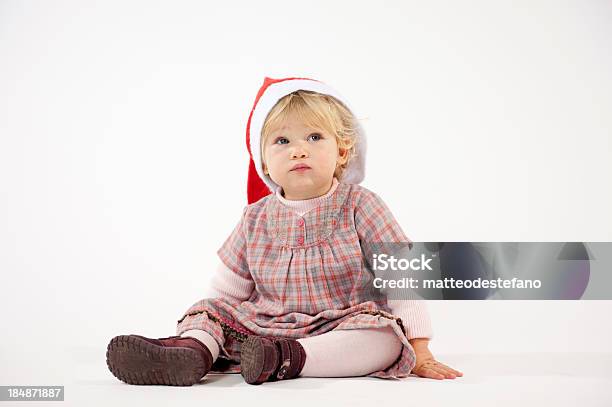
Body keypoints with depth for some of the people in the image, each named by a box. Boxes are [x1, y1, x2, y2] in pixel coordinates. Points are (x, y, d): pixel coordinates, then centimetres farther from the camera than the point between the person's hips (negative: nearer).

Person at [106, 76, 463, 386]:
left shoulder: (359, 205, -4)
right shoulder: (257, 218, 6)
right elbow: (226, 292, 14)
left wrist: (419, 349, -11)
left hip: (342, 328, -3)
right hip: (263, 326, 4)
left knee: (386, 338, -32)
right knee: (205, 313, -10)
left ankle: (288, 359, -42)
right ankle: (194, 352, -39)